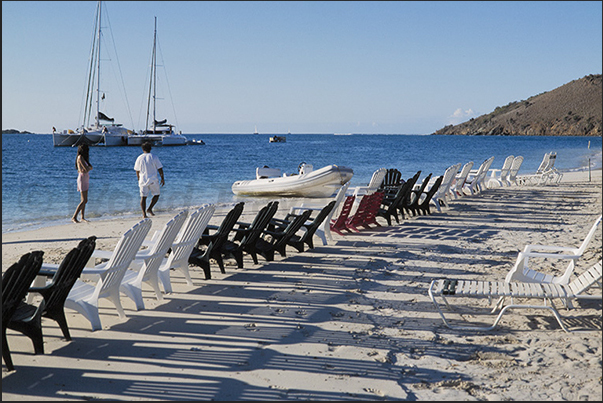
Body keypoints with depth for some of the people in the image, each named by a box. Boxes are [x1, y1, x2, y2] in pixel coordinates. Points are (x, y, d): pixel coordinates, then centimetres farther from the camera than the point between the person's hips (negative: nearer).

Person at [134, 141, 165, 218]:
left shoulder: (139, 158, 3)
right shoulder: (154, 157, -5)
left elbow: (137, 171, 10)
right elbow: (160, 169, -4)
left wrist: (139, 179, 23)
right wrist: (162, 179, 6)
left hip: (143, 180, 2)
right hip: (153, 180, -2)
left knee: (143, 197, 4)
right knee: (156, 195, 14)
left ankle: (144, 213, -6)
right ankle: (149, 209, -1)